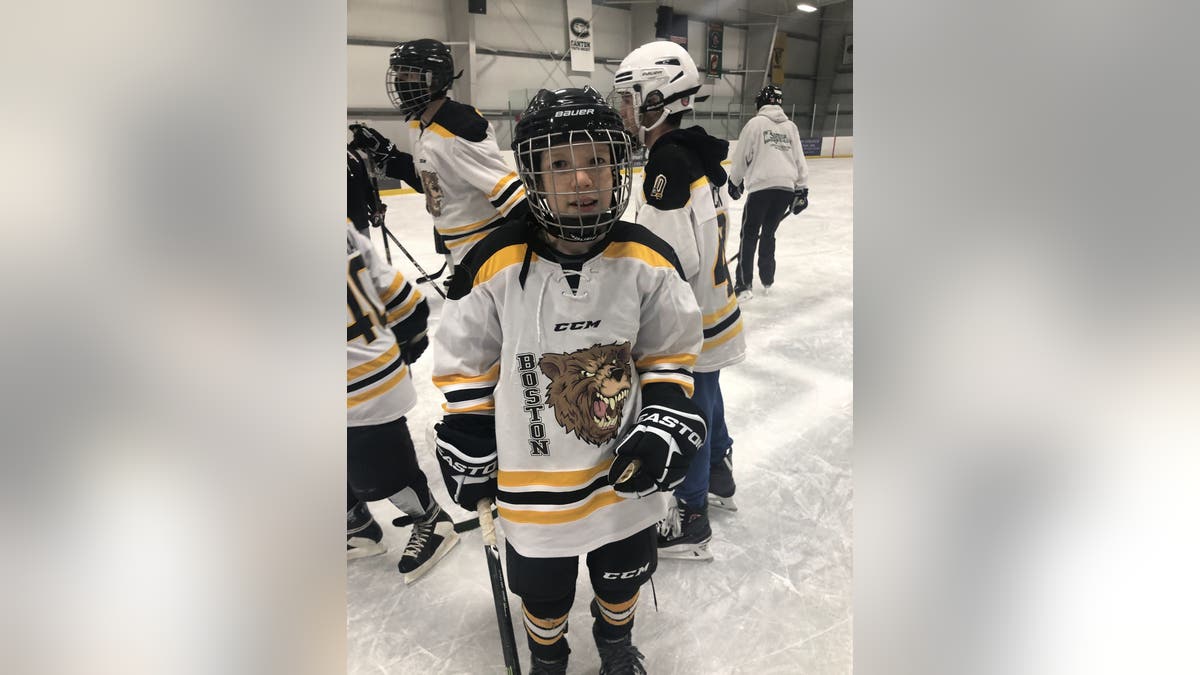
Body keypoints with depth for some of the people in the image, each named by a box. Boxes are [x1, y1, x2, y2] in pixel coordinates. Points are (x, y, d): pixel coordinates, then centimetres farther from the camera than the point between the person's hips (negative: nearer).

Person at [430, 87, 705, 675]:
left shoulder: (648, 261, -13)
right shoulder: (496, 265, -18)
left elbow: (671, 352, 0)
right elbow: (464, 366, -6)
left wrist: (669, 423, -11)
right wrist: (467, 455, -2)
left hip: (627, 474, 2)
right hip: (533, 486, -1)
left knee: (622, 579, 27)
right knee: (543, 594, 22)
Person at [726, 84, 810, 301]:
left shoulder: (755, 122, 2)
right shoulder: (791, 126, 15)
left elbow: (741, 156, 3)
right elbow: (800, 159, 13)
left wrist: (734, 182, 17)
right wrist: (801, 190, 16)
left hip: (762, 186, -5)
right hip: (787, 188, 5)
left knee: (749, 234, 2)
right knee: (769, 233, 18)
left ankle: (744, 285, -3)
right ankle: (767, 280, 24)